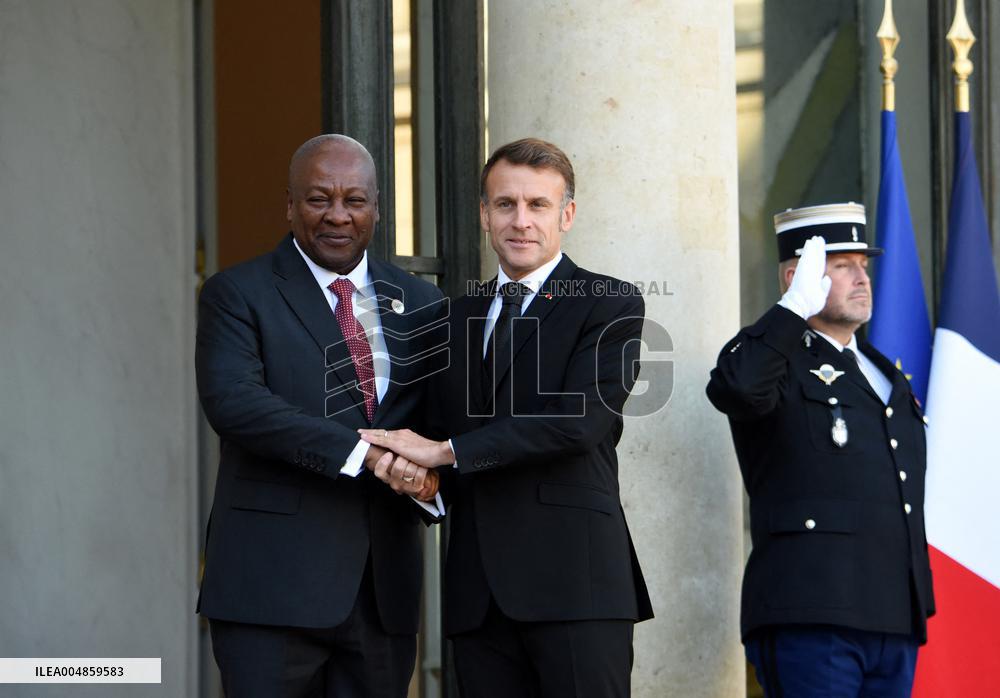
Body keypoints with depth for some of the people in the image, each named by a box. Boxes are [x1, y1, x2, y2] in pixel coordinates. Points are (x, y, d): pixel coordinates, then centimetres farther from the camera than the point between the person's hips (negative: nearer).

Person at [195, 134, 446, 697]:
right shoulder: (238, 294, 0)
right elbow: (232, 400, -15)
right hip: (272, 582, -4)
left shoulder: (419, 304, 14)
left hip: (383, 586, 4)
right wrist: (361, 453, -23)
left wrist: (429, 471, -9)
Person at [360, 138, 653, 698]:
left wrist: (444, 451, -13)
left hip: (575, 583, -5)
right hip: (479, 590, 5)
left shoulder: (610, 305, 1)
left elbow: (579, 420, -13)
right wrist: (415, 474, -2)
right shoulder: (459, 317, 20)